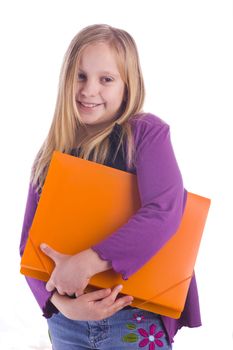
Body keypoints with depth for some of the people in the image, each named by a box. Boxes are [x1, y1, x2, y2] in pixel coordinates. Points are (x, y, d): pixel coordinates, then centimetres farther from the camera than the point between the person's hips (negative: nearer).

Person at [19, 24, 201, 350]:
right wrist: (60, 302, -16)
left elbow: (164, 211, -20)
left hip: (136, 317, -3)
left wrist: (87, 261, -26)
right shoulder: (51, 153, 5)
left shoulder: (146, 131, -6)